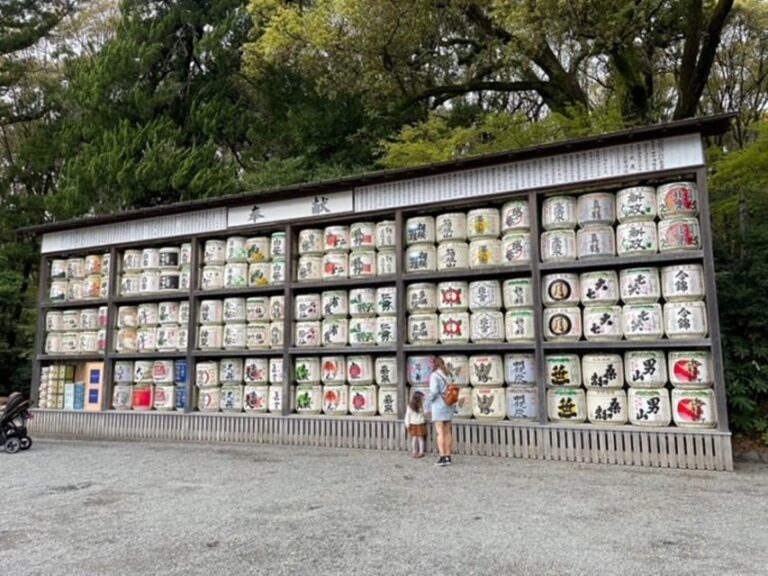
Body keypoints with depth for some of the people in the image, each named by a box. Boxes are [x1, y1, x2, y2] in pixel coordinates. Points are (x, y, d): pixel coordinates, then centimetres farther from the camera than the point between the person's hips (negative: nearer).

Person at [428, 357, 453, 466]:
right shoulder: (448, 375, 10)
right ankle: (448, 457, 13)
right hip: (448, 405, 6)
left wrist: (430, 398, 0)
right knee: (447, 432, 10)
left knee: (440, 432, -5)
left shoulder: (435, 375, -9)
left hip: (438, 405, -6)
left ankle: (442, 457, -7)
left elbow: (434, 391, -18)